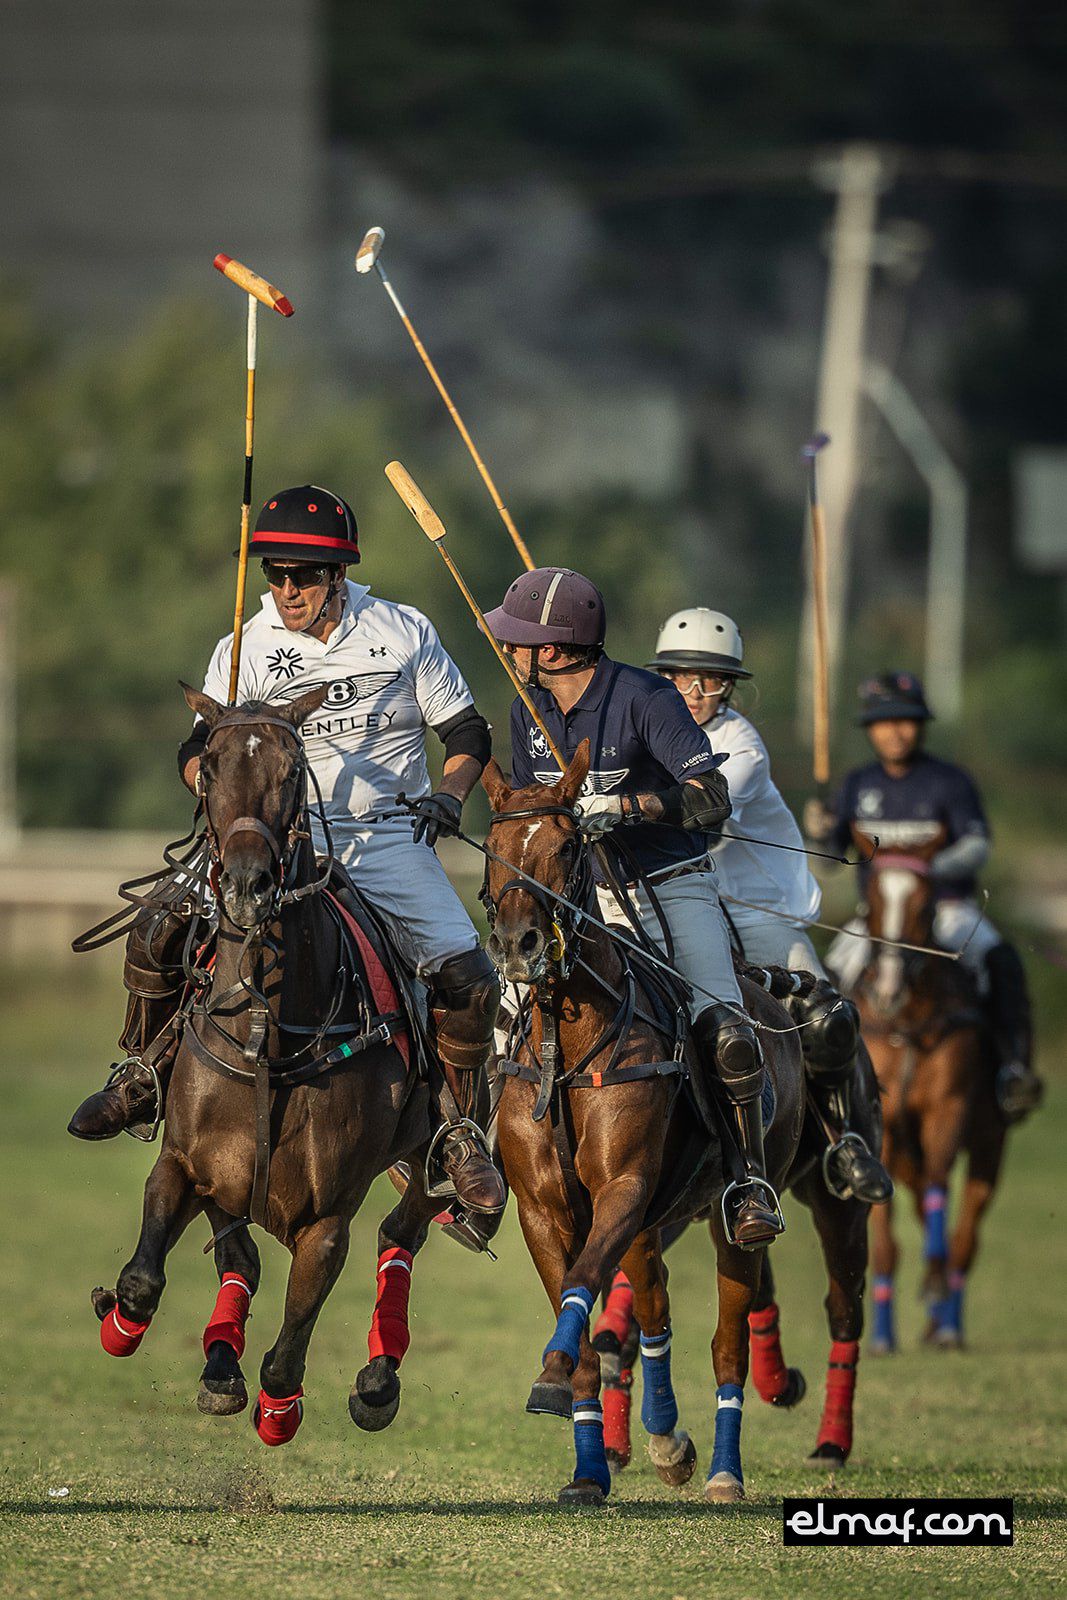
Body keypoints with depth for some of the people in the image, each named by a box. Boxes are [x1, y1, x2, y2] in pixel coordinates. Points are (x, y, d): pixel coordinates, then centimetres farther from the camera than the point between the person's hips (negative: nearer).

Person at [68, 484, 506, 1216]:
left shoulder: (404, 633, 2)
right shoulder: (247, 649, 3)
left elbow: (468, 735, 8)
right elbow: (198, 750, 3)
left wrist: (449, 795, -12)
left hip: (388, 837, -1)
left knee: (468, 977, -18)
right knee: (158, 939, -17)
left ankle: (461, 1132, 4)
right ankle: (145, 1077, 8)